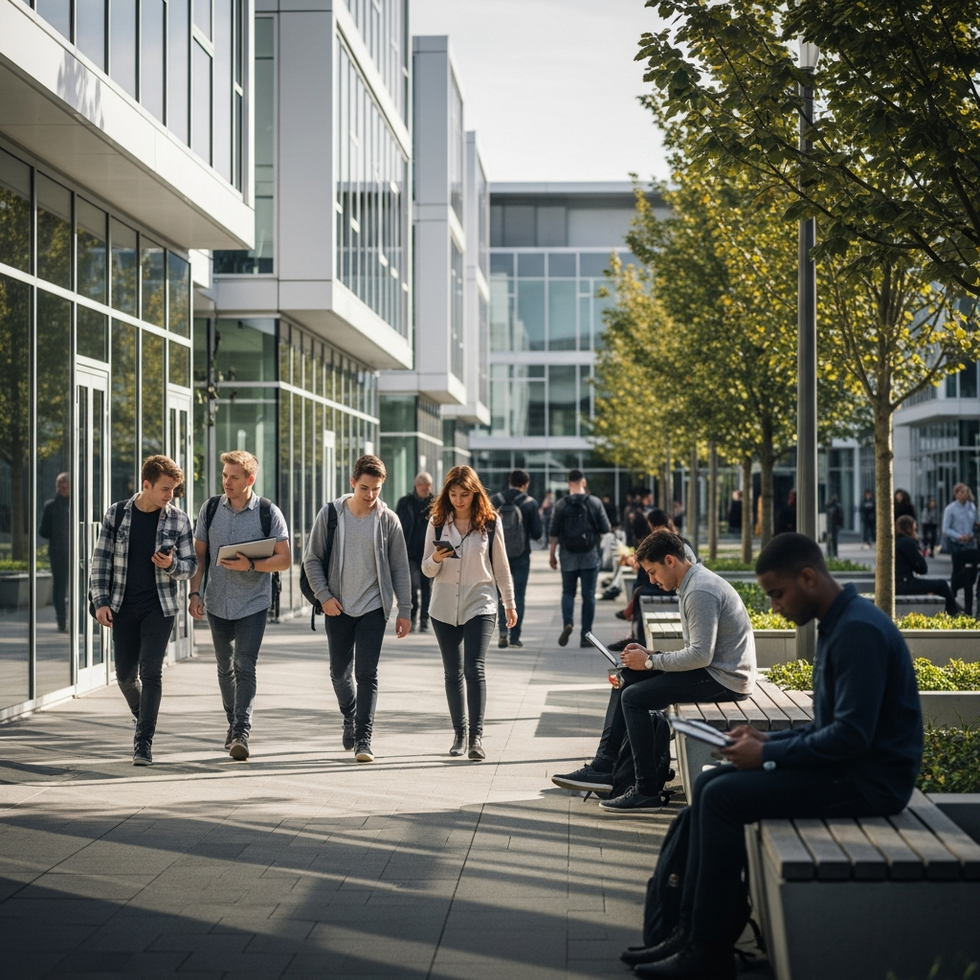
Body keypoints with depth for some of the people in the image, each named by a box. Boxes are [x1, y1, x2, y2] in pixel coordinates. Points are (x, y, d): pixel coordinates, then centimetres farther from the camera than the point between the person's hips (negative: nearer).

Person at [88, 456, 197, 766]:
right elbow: (101, 560, 2)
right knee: (125, 674, 9)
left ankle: (144, 741, -5)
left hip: (160, 607, -2)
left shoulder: (178, 519, -2)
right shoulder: (116, 514, -2)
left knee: (150, 672, -9)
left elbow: (191, 565, 3)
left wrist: (171, 565, -18)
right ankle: (143, 720, 37)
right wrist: (100, 601, -5)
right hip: (123, 608, 2)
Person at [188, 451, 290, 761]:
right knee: (225, 666, 14)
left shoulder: (268, 513, -6)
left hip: (253, 604, -4)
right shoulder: (210, 508, 4)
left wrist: (250, 565, -20)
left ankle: (241, 734, -16)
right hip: (217, 603, 4)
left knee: (245, 667, -13)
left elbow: (284, 560, -6)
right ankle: (233, 723, 31)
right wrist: (194, 592, -1)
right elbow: (199, 554, 8)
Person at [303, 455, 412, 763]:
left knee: (367, 674, -8)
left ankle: (364, 739, -6)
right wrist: (324, 595, -8)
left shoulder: (387, 520, -2)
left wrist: (405, 610, 1)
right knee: (340, 673, 11)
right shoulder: (330, 514, -2)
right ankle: (350, 719, 36)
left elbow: (400, 568, 3)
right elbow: (312, 559, 2)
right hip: (338, 608, 1)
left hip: (373, 607, -1)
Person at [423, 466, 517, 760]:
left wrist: (510, 603, 10)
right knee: (453, 673, 9)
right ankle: (459, 735, 17)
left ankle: (476, 736, -16)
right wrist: (435, 559, -16)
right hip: (444, 608, 3)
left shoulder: (490, 523, -1)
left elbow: (501, 566, 7)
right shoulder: (437, 523, 3)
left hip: (480, 605, -3)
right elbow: (427, 570, 6)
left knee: (475, 669, -15)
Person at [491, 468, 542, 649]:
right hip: (521, 557, -1)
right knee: (518, 595, 8)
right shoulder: (530, 503, -7)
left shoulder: (495, 501, -3)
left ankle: (503, 630, -3)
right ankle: (515, 636, 5)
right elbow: (537, 532, -7)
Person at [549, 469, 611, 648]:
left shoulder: (561, 505, -4)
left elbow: (554, 533, -3)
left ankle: (568, 623, -13)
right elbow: (605, 528, -4)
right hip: (590, 555, 0)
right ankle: (586, 635, 6)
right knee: (588, 595, 6)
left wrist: (552, 554, 6)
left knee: (568, 592, 13)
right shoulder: (595, 502, -5)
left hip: (568, 555, 0)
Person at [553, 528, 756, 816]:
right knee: (625, 679, 10)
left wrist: (650, 661, -14)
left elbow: (700, 655, -25)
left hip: (724, 679, -11)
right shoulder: (694, 583, 14)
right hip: (714, 669, 11)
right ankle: (602, 768, 6)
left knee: (634, 696, -16)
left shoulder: (700, 592, -20)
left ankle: (647, 792, -11)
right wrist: (649, 654, 5)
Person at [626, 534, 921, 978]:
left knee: (724, 797, -17)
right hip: (848, 764, 10)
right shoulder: (836, 624, 13)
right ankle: (691, 930, 3)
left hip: (870, 779, -10)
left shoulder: (858, 631, -20)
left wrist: (768, 755, -16)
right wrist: (771, 740, 6)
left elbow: (852, 736, -25)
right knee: (709, 784, 4)